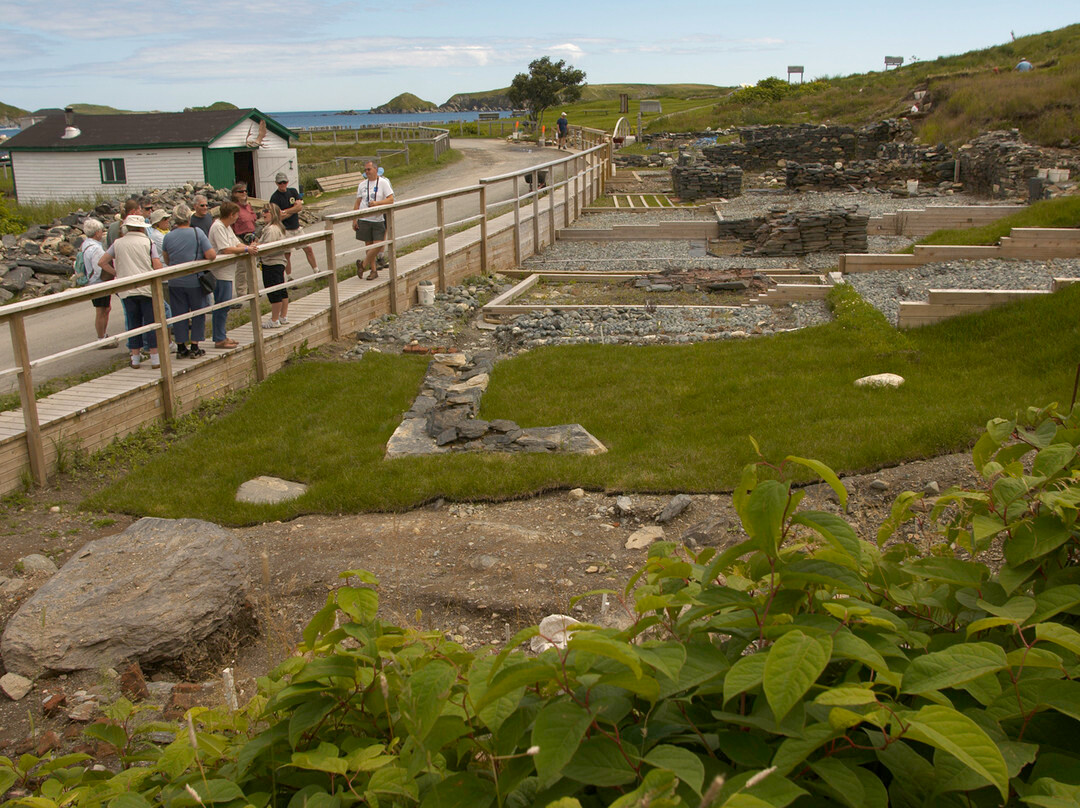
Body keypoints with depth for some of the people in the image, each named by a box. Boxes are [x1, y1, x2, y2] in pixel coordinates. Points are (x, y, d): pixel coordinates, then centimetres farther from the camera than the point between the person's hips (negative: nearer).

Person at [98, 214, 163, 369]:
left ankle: (135, 357, 14)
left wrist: (117, 272, 13)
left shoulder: (118, 243, 8)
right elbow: (158, 266, -9)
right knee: (151, 322, 2)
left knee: (133, 323, 10)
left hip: (127, 290, 3)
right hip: (147, 288, -3)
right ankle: (155, 358, 2)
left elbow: (102, 262, 7)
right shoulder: (147, 242, -1)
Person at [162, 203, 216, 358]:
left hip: (175, 282, 2)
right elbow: (211, 255, -15)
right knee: (198, 312, 9)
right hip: (195, 280, -2)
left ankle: (181, 347, 14)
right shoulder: (197, 233, -10)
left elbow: (167, 261, 10)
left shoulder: (168, 237, -1)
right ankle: (194, 347, 9)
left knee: (179, 314, 10)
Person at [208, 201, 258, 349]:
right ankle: (219, 339, 0)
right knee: (221, 306, -5)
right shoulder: (218, 227, -16)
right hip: (220, 273, -10)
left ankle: (221, 336, 22)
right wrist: (246, 249, -17)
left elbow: (237, 243, 16)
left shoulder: (227, 227, 16)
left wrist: (249, 247, -2)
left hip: (228, 272, 10)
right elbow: (225, 249, -23)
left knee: (225, 306, 14)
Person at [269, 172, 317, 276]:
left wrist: (285, 211, -15)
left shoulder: (293, 191, 7)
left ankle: (316, 271, 20)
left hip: (297, 227, 6)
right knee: (287, 254, -3)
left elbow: (300, 206, -7)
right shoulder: (274, 197, -10)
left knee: (308, 249, 9)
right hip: (285, 230, -5)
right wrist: (293, 210, -16)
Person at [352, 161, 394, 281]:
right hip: (364, 219, 3)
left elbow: (391, 200, -9)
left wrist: (377, 203, -22)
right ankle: (373, 270, 15)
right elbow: (357, 203, 11)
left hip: (378, 219, -3)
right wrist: (354, 220, 4)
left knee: (377, 245, -9)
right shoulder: (362, 184, 9)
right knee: (369, 245, 5)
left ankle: (363, 264, 10)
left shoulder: (383, 182, -1)